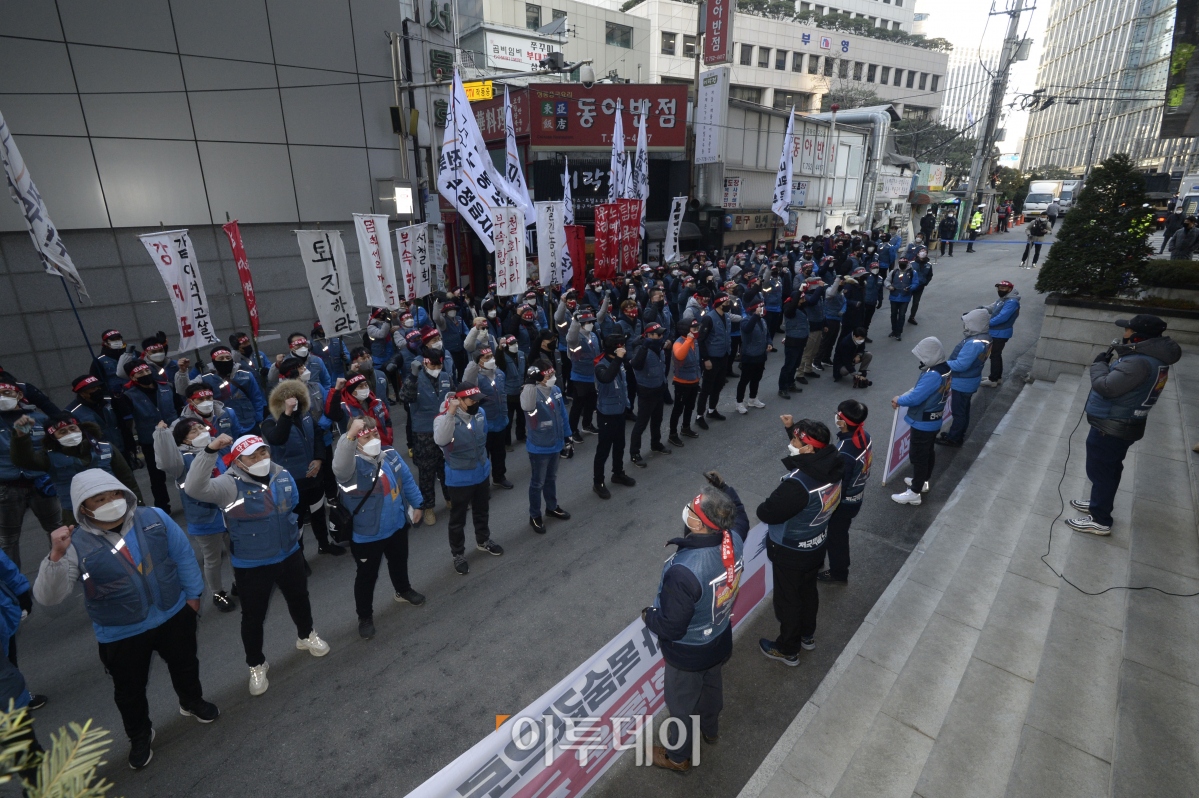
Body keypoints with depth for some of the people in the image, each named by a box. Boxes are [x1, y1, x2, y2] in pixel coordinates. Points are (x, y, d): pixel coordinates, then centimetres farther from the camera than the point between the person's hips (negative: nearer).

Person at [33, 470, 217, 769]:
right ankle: (140, 736, 46)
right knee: (129, 690, 18)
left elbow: (183, 555, -2)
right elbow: (48, 597, -20)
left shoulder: (154, 518, -12)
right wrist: (56, 556, -34)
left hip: (174, 615, 2)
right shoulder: (77, 545, -16)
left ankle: (192, 702, 54)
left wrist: (192, 593, 2)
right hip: (122, 635, -2)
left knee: (185, 666, 24)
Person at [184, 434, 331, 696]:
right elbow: (195, 488, -40)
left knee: (299, 599, 23)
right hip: (251, 566, -4)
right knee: (253, 616, 11)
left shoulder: (282, 474, -5)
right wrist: (210, 451, -47)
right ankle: (256, 664, 36)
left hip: (289, 555, 5)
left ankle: (306, 636, 52)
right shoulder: (231, 485, -21)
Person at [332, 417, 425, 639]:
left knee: (399, 562, 28)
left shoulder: (390, 454, -5)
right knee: (367, 576, 11)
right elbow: (340, 467, -51)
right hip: (366, 535, -6)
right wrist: (350, 434, -64)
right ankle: (365, 617, 33)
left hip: (397, 525, 6)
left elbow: (407, 479, 7)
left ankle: (403, 590, 57)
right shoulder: (352, 464, -25)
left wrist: (416, 504, 11)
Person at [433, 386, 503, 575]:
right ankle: (458, 554, 32)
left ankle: (483, 541, 50)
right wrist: (450, 413, -53)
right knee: (458, 519, 11)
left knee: (482, 512, 26)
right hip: (459, 479, -6)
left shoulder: (480, 412, -6)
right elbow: (440, 440, -45)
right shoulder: (444, 418, -23)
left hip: (481, 473, 6)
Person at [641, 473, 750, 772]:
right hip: (720, 642, 6)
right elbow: (739, 515, 2)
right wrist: (724, 488, -1)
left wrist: (648, 616, -13)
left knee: (681, 702, 22)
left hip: (687, 654, -6)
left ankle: (678, 756, 50)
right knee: (711, 684, 34)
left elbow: (671, 627, -32)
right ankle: (710, 729, 64)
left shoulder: (683, 571, -45)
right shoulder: (734, 540, -24)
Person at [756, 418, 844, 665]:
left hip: (790, 554, -8)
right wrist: (792, 428, 0)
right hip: (816, 548, 8)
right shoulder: (832, 467, -15)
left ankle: (787, 650, 37)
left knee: (788, 600, 15)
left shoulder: (798, 485, -40)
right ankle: (807, 635, 53)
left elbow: (767, 514, -30)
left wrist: (764, 506, -9)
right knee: (808, 591, 29)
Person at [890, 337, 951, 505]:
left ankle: (914, 493, 13)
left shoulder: (933, 376, -31)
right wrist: (902, 399, -3)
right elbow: (919, 389, 5)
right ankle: (923, 481, 42)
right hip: (935, 421, 10)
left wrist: (899, 401, -10)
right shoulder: (944, 369, 1)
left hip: (923, 423, -10)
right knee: (929, 452, 23)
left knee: (918, 456, 2)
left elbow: (915, 397, -28)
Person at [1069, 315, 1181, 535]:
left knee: (1100, 472, 2)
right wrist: (1113, 360, 0)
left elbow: (1105, 387, -29)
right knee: (1110, 469, 24)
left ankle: (1100, 521, 13)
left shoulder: (1139, 363, -29)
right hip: (1124, 427, 10)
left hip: (1110, 430, -10)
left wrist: (1099, 364, -13)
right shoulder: (1155, 358, 5)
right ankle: (1100, 503, 42)